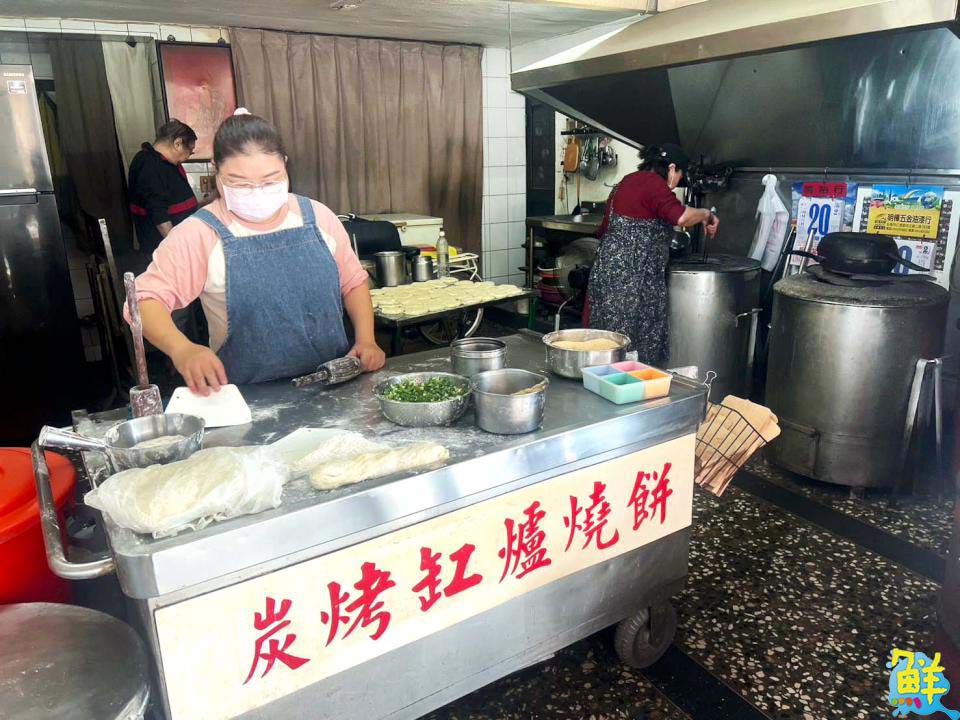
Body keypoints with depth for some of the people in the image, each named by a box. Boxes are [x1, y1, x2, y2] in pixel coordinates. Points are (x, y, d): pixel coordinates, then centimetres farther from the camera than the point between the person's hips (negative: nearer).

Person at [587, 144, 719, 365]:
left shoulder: (626, 182, 21)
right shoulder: (654, 183, -8)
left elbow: (605, 229, 27)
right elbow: (681, 216, -23)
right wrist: (707, 215, -5)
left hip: (607, 265, 9)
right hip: (631, 277, -9)